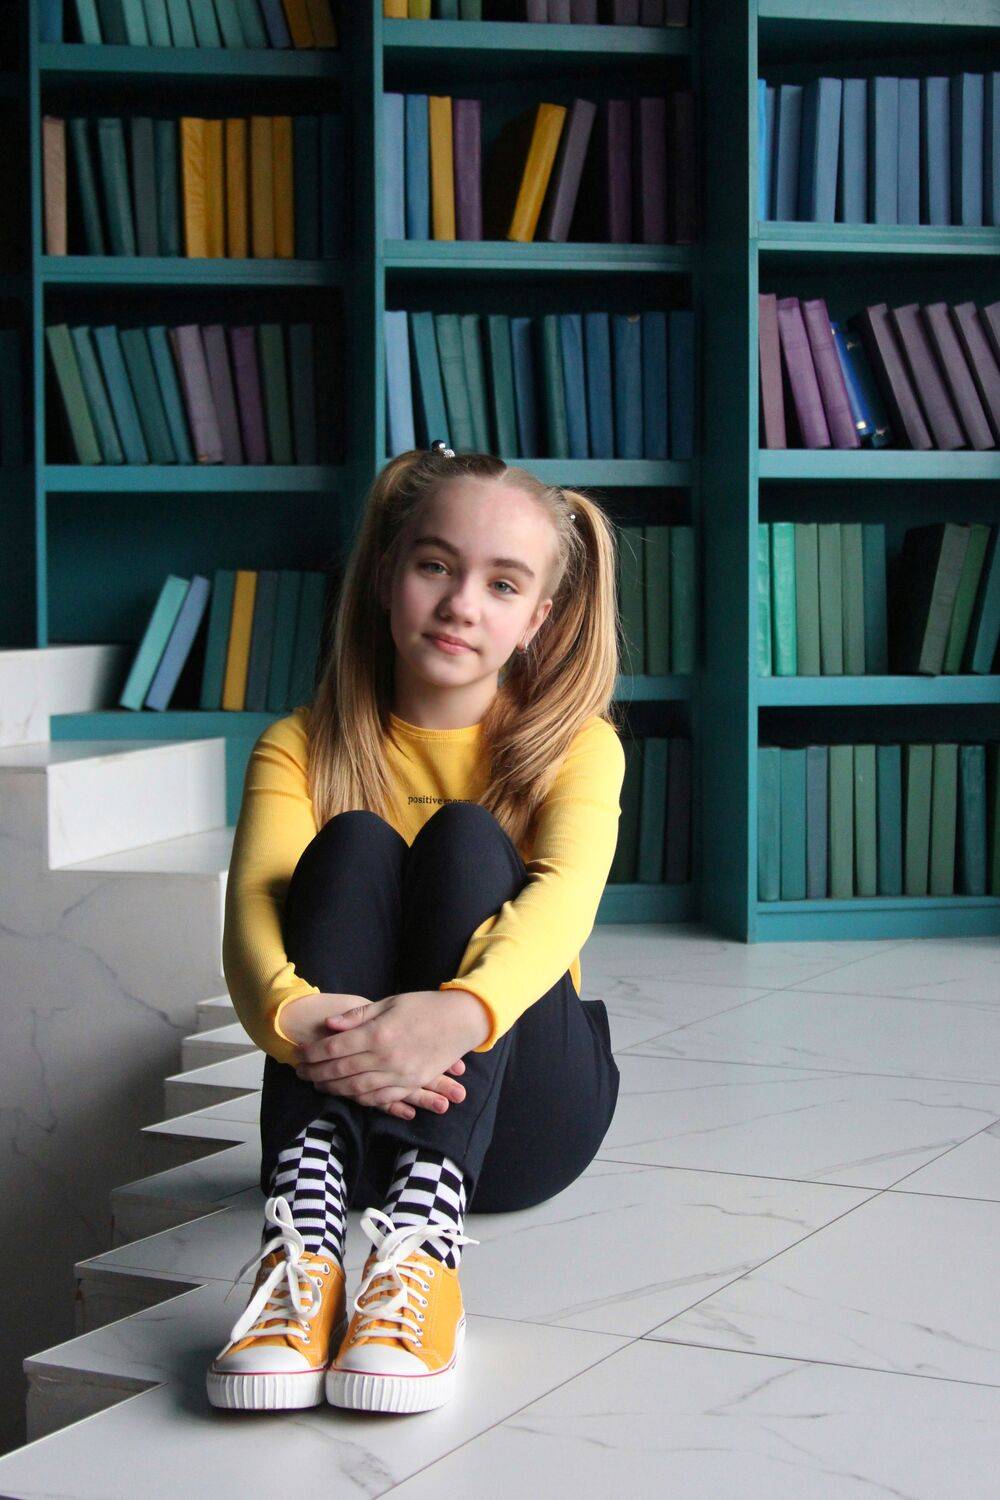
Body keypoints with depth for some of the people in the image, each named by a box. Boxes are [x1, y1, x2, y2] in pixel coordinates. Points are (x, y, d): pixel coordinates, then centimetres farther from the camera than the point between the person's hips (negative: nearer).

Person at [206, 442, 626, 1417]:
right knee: (354, 843, -23)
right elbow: (251, 919, -18)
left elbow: (565, 893, -24)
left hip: (518, 1117, 0)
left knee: (467, 837, -23)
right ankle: (303, 1236, -44)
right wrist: (293, 1011, -44)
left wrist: (463, 1010, -47)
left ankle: (424, 1235, -44)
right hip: (342, 1106, 1)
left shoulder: (574, 743, -1)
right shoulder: (301, 748, 1)